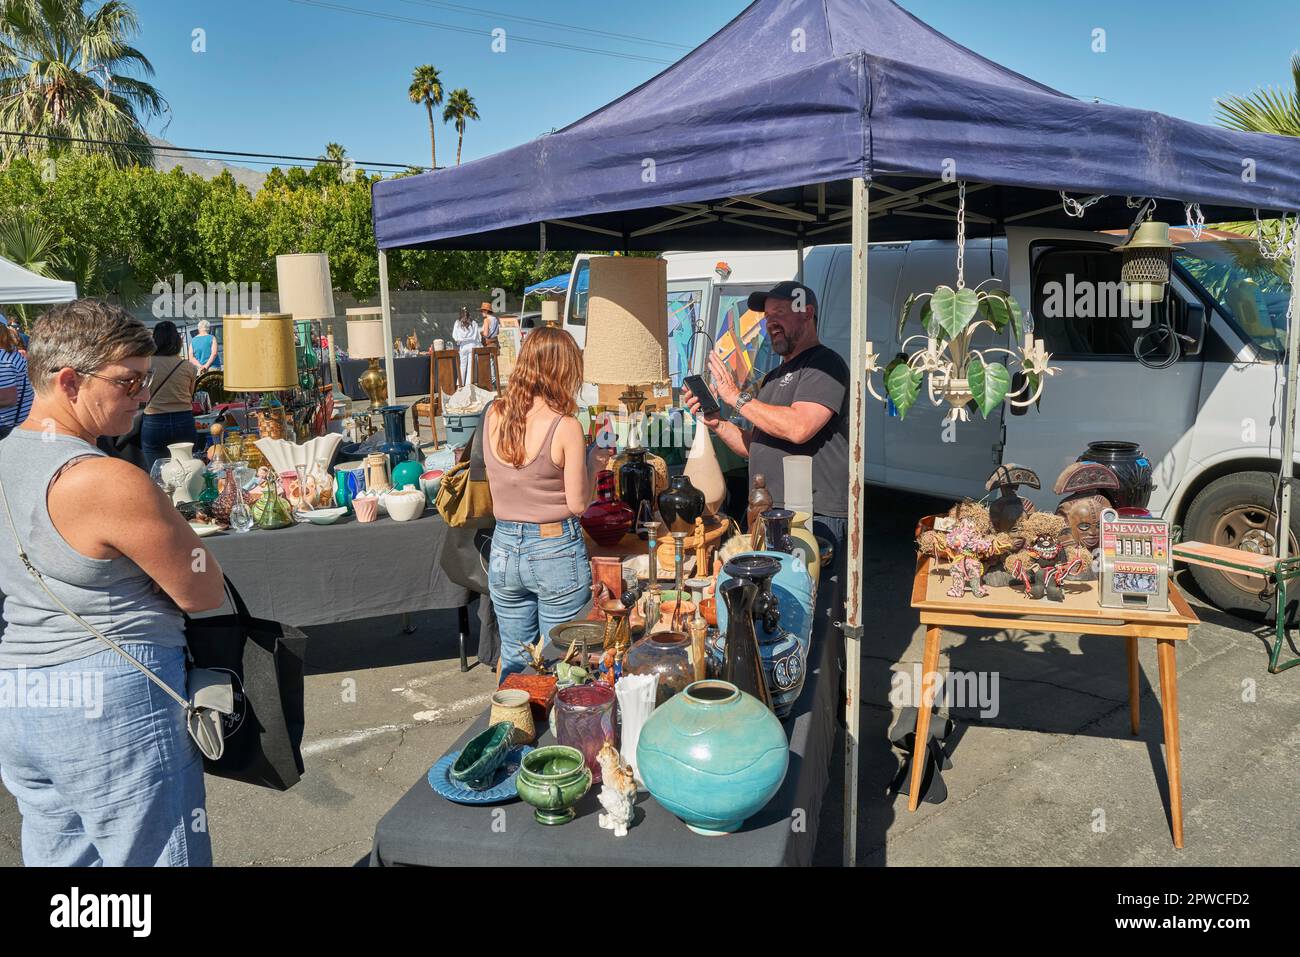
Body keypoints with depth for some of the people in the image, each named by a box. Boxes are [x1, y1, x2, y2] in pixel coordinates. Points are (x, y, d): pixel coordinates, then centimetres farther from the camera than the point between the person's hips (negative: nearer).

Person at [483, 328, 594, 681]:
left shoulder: (493, 414, -3)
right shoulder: (566, 427, -17)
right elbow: (577, 504, -11)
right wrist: (583, 463, 3)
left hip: (504, 548, 4)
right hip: (556, 551, -4)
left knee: (513, 659, 20)